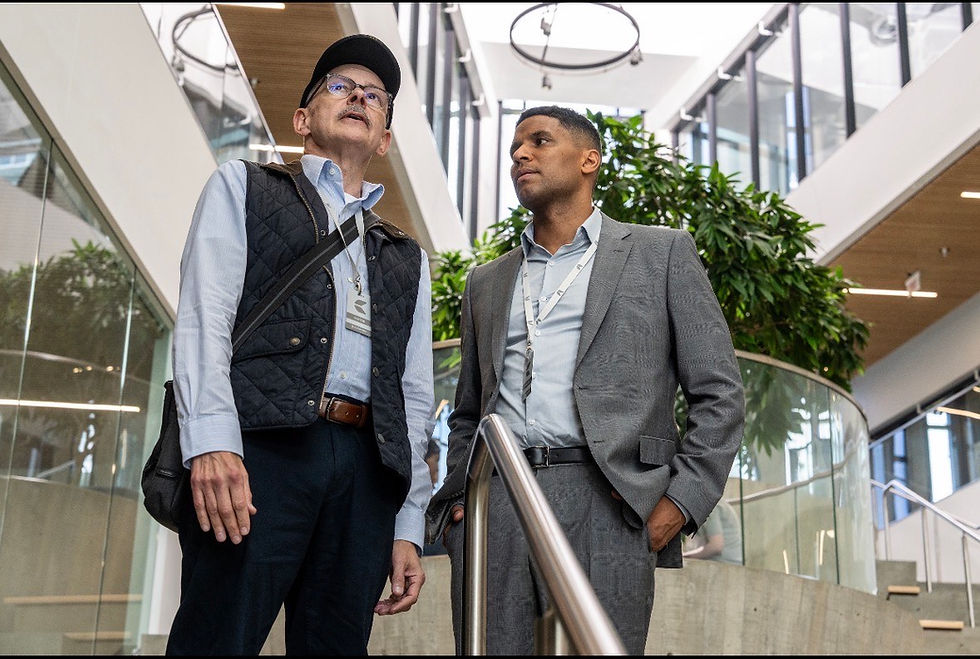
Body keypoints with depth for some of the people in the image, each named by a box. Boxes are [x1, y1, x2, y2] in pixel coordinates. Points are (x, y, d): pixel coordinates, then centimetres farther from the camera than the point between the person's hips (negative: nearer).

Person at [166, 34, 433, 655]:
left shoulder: (408, 257, 28)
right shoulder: (244, 186, 17)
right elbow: (204, 317, 1)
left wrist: (409, 528, 12)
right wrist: (213, 441, -15)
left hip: (368, 470, 4)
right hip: (262, 447, -4)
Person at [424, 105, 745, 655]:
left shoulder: (661, 253, 12)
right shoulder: (486, 282, 24)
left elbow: (719, 394, 5)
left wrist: (682, 500, -7)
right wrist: (456, 499, 8)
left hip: (605, 505, -3)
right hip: (491, 509, 4)